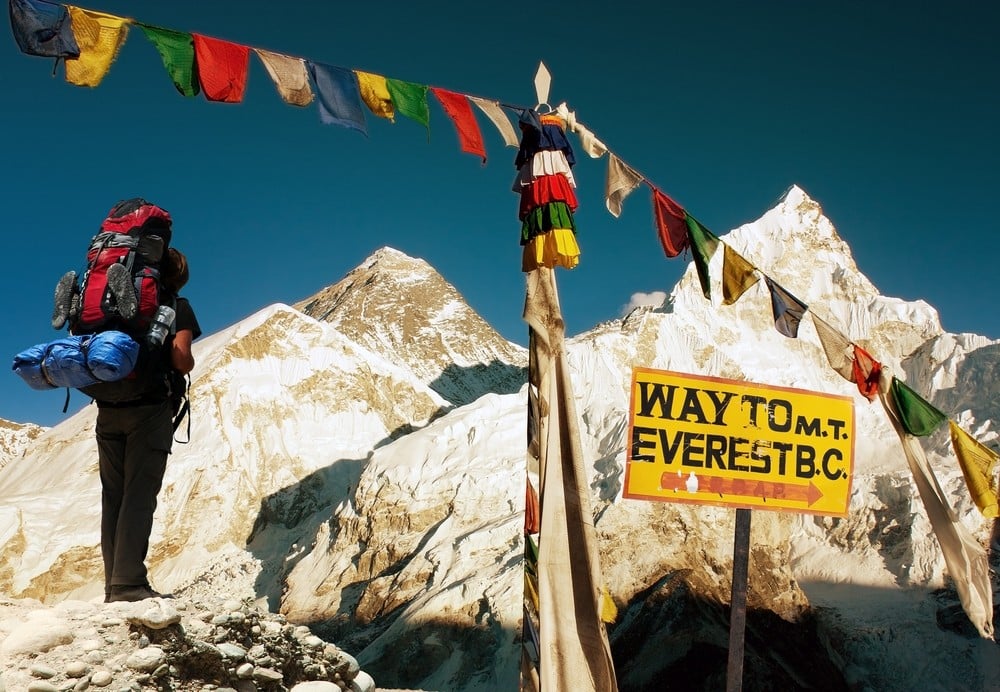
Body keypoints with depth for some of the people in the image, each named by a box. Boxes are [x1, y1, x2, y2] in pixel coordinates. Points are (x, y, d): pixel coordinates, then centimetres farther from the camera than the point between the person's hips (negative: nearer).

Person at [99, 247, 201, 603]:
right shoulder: (177, 307, 3)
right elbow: (181, 359, -9)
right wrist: (188, 364, 11)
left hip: (108, 409, 5)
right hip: (150, 407, -5)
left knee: (113, 496, 7)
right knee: (139, 495, -7)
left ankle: (114, 585, 5)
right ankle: (129, 583, -14)